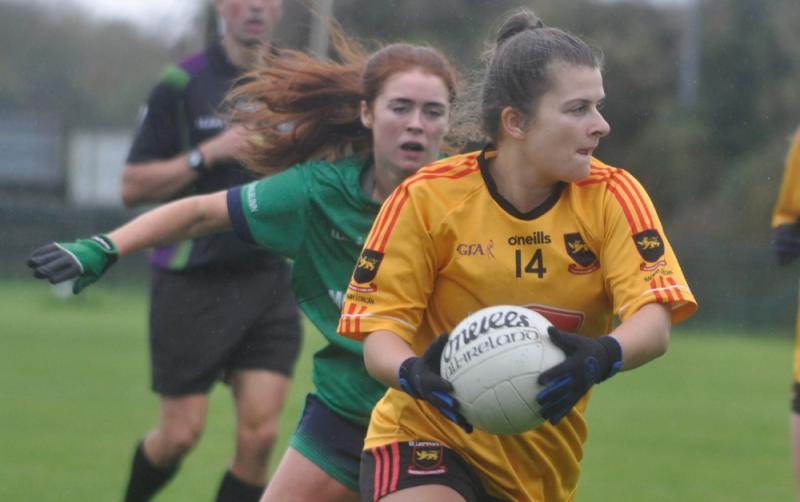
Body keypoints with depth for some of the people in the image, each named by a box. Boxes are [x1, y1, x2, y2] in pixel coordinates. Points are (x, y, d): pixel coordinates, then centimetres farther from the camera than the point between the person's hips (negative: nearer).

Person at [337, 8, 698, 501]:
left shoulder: (612, 196, -8)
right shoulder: (428, 197, -12)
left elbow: (655, 321, -19)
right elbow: (380, 328, -11)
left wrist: (604, 355, -42)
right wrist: (412, 373, -34)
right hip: (427, 436, -3)